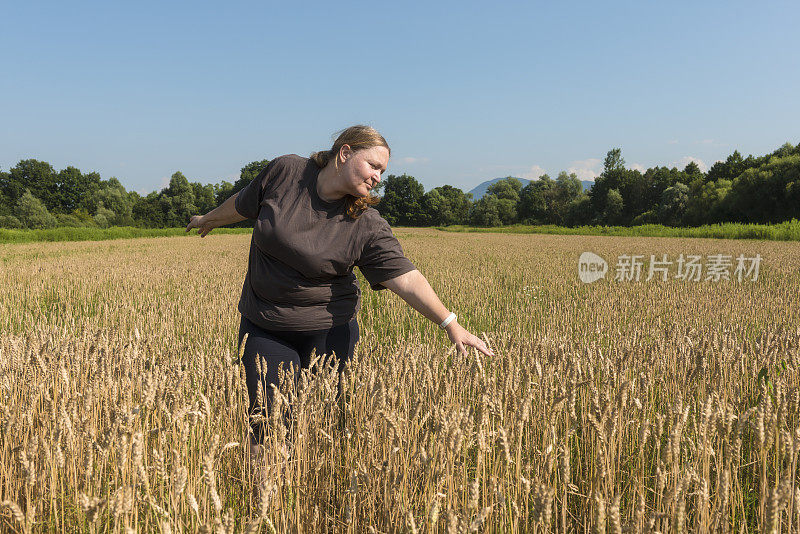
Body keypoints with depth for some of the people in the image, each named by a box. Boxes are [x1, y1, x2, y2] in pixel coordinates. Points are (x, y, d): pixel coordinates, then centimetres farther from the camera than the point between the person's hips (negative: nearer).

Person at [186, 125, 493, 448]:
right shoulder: (285, 172, -10)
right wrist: (209, 219, 26)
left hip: (328, 330, -1)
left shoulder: (367, 226, -15)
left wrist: (450, 323, -32)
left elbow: (406, 278, -22)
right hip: (263, 329, 1)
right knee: (267, 422, 1)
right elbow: (244, 204, 9)